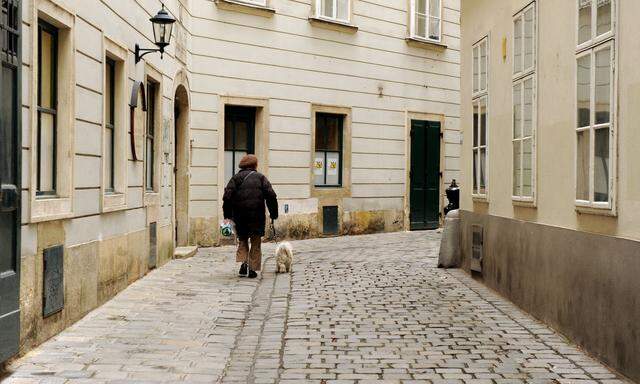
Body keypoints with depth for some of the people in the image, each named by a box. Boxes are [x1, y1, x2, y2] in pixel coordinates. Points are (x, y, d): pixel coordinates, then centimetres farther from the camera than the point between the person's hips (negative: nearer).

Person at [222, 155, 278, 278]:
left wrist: (227, 216, -2)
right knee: (255, 243, 9)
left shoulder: (236, 177, 7)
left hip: (240, 216, 1)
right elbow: (271, 196, -4)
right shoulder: (260, 177, 5)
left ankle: (243, 262, -4)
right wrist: (274, 214, 0)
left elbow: (228, 196, -3)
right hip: (257, 216, -1)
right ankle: (253, 269, 6)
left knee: (242, 240, 16)